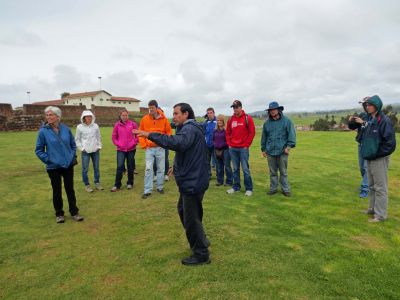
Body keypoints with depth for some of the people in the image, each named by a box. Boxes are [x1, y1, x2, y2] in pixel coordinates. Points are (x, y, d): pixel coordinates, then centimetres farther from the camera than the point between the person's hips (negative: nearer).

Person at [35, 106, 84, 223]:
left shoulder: (66, 129, -4)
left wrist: (73, 156, 2)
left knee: (70, 189, 10)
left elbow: (73, 144, 11)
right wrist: (47, 160, -10)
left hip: (68, 165, 2)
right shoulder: (43, 131, -10)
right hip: (53, 167, -2)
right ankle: (59, 214, 26)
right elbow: (39, 150, -1)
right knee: (57, 191, 9)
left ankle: (74, 212, 22)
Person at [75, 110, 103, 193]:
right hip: (85, 151, -2)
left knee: (97, 168, 10)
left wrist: (99, 146, 3)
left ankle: (97, 183, 23)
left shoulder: (95, 126, 1)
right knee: (85, 169, 0)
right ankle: (87, 185, 13)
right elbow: (77, 139, 2)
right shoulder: (80, 127, -4)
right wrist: (82, 148, -5)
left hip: (95, 151, 3)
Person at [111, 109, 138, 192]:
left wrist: (134, 143, -3)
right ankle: (117, 185, 4)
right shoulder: (117, 125, 0)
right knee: (120, 167, -6)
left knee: (130, 167, 10)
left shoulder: (133, 124, -2)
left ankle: (130, 183, 25)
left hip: (131, 149, 0)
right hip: (120, 149, 0)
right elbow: (114, 136, 7)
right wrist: (118, 144, -3)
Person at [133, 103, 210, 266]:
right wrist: (177, 166, 9)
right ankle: (200, 241, 39)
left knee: (192, 218, 1)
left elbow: (177, 143, -39)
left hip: (192, 181, -11)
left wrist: (150, 135, -39)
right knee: (183, 210, 23)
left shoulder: (190, 129, -18)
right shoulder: (189, 128, 17)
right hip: (191, 179, 11)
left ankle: (201, 254, 18)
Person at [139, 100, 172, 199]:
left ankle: (159, 187, 26)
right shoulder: (145, 119, -2)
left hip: (160, 148, 0)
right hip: (149, 148, 0)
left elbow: (168, 132, 4)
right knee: (148, 169, -2)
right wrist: (144, 145, -3)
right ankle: (147, 191, 4)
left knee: (161, 169, 10)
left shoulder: (164, 119, -4)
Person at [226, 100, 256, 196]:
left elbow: (252, 132, -4)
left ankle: (249, 189, 9)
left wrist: (247, 145, -7)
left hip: (243, 148, -4)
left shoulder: (247, 118, -3)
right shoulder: (231, 119, 9)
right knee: (235, 169, 11)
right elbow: (228, 132, 16)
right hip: (232, 148, 4)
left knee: (245, 169, -1)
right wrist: (229, 143, 6)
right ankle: (236, 187, 22)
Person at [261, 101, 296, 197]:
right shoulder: (267, 123, 9)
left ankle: (285, 189, 17)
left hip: (282, 151, -3)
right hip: (270, 151, 3)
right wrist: (263, 149, 14)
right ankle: (273, 188, 22)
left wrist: (289, 146, -13)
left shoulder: (286, 121, -1)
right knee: (272, 172, 11)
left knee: (283, 172, 6)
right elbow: (264, 137, 14)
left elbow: (291, 134, -5)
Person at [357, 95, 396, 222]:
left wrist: (377, 154, -13)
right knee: (371, 186, 18)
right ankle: (372, 208, 31)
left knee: (380, 187, 1)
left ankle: (380, 215, 10)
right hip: (370, 158, 8)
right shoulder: (369, 119, 8)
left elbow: (390, 142, -17)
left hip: (379, 159, -8)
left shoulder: (384, 120, -16)